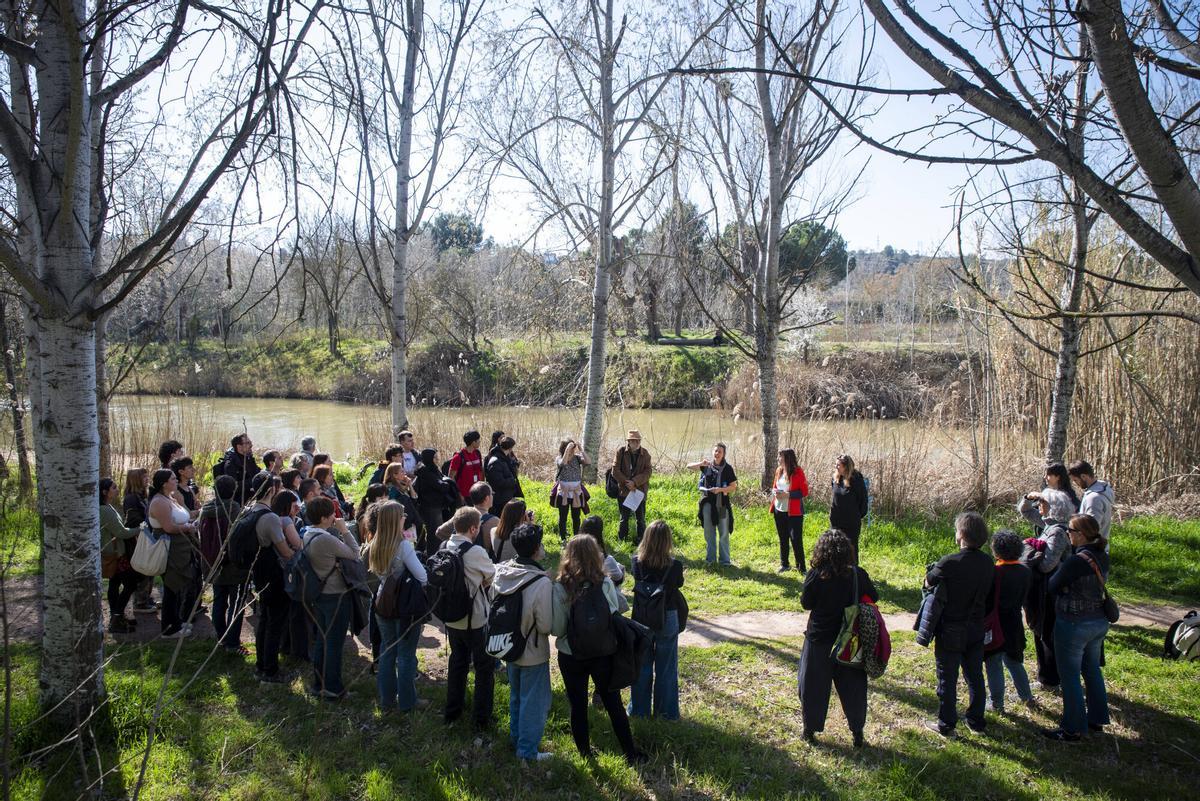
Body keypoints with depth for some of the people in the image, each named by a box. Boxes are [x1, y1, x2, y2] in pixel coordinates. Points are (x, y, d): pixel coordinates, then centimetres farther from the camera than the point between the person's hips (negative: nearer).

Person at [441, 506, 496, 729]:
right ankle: (482, 718, 17)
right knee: (484, 668, 10)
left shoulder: (443, 548, -4)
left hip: (451, 618, 6)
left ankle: (452, 711, 34)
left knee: (457, 662, 23)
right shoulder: (476, 552, -22)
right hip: (476, 621, -6)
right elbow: (493, 577, -6)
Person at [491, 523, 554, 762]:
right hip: (533, 653, -6)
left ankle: (516, 738, 42)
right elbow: (546, 625, -23)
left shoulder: (501, 572, -11)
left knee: (516, 696, 26)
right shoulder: (541, 583, -29)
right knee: (534, 701, 11)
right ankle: (528, 750, 22)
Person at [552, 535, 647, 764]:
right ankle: (631, 753, 26)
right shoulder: (605, 584, -15)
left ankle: (585, 752, 29)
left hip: (571, 657, -1)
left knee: (578, 706, 16)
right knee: (614, 704, 16)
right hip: (602, 654, 1)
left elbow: (556, 628, -15)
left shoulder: (560, 588, -18)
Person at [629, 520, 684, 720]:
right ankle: (666, 711, 25)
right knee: (666, 667, 14)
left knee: (642, 666, 17)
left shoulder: (637, 562, -16)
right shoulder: (675, 565, -20)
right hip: (667, 619, -2)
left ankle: (639, 709, 28)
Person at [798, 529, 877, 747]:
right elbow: (873, 598, 1)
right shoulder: (858, 574, -13)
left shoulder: (815, 576, -17)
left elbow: (806, 603, -6)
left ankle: (810, 729, 25)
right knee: (852, 686, 16)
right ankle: (857, 732, 24)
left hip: (819, 640, -1)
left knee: (813, 686, 14)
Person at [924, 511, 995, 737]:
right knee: (975, 676, 18)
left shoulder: (949, 563, -23)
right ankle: (976, 721, 30)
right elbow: (991, 596, 8)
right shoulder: (988, 564, -4)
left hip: (951, 630, -5)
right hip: (977, 629, 5)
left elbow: (928, 582, -7)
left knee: (947, 678, 7)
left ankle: (946, 724, 17)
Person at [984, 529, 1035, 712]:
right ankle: (1027, 697, 32)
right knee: (1014, 661, 23)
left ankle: (997, 704, 14)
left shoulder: (995, 572, -22)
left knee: (993, 664, 6)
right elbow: (1024, 598, 6)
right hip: (1014, 624, 6)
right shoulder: (1025, 571, -3)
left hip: (996, 625, -6)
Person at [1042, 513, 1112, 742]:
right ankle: (1096, 720, 36)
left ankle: (1072, 730, 15)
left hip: (1073, 624, -8)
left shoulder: (1076, 561, -25)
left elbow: (1052, 587, -15)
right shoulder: (1102, 557, -1)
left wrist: (1056, 568, 3)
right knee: (1092, 671, 22)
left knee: (1070, 676, 5)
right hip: (1099, 621, 8)